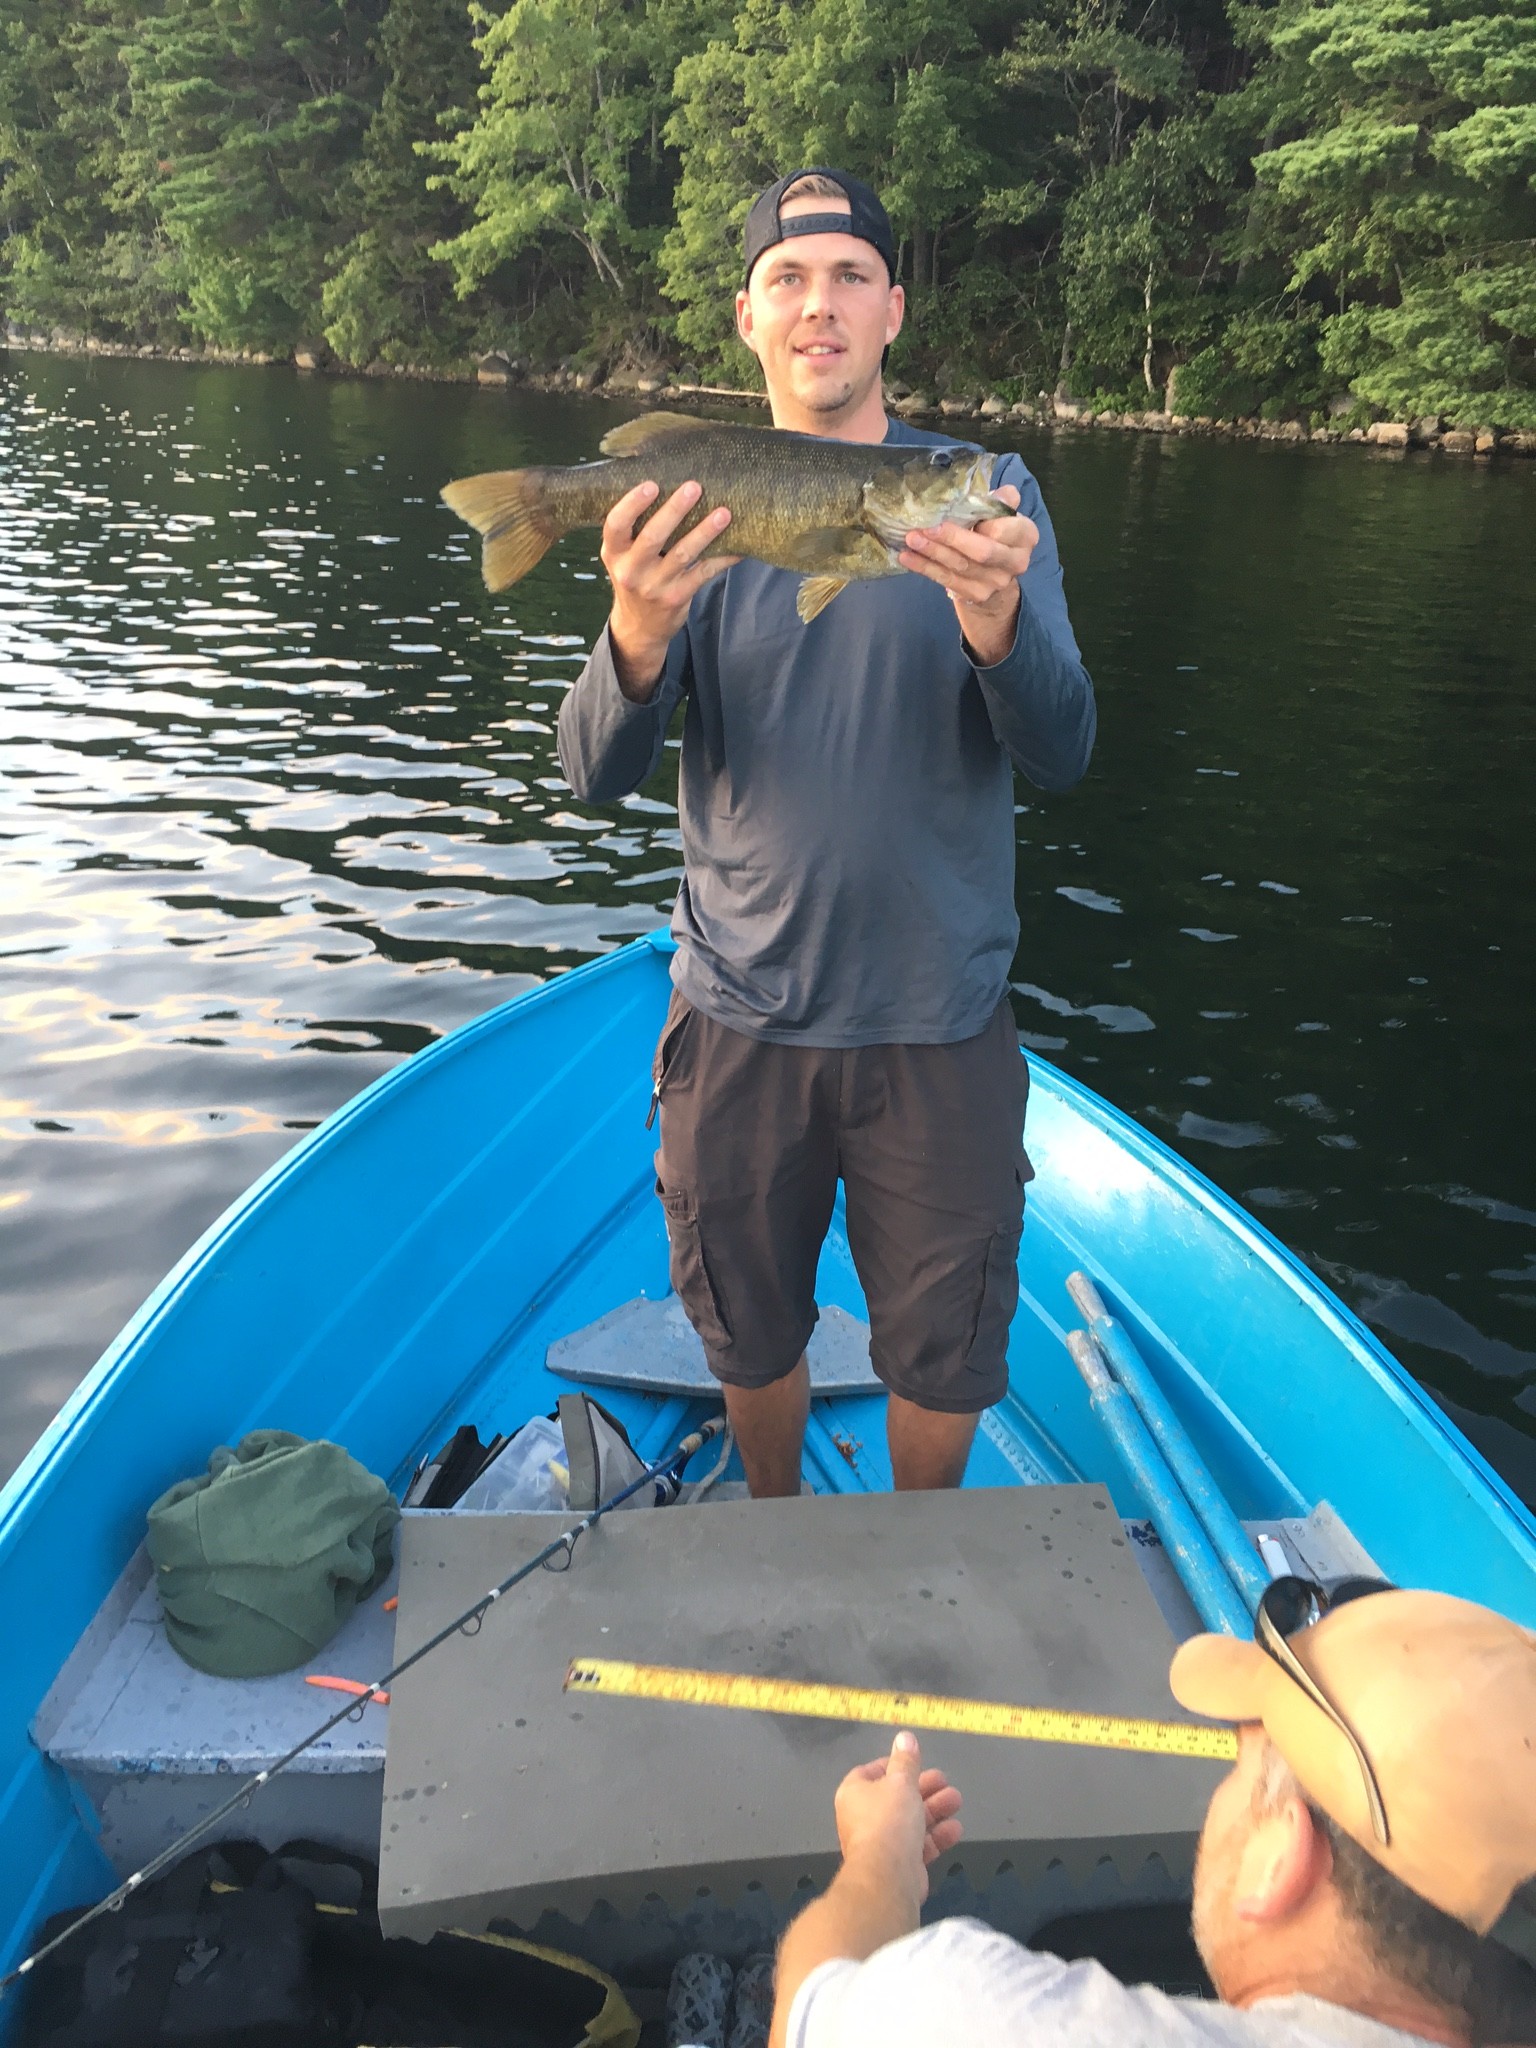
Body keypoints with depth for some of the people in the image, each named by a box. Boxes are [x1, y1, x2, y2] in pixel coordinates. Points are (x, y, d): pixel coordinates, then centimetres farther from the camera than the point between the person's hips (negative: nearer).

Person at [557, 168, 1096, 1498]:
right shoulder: (688, 510, 0)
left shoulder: (985, 494, -2)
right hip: (740, 1014, 1)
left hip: (936, 1022, -1)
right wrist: (639, 636, -29)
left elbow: (1061, 758, -11)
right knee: (749, 1333, 17)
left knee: (944, 1355, 11)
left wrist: (997, 625, -32)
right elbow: (597, 779, -8)